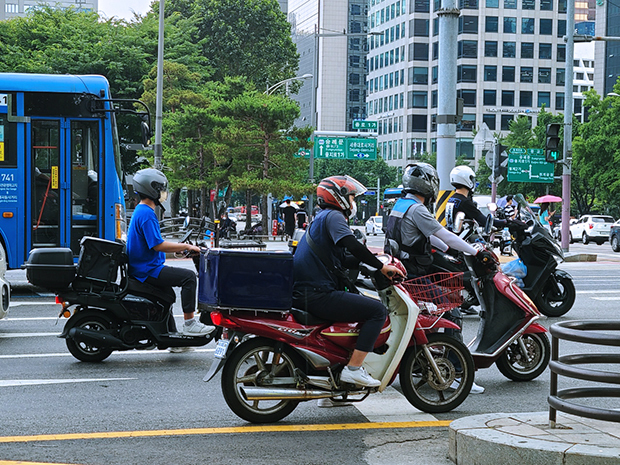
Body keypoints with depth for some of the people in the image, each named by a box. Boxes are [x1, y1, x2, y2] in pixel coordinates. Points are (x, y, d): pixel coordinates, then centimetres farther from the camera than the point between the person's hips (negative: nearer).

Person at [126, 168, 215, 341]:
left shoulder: (141, 211, 17)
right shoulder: (146, 213, -17)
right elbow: (157, 245, -23)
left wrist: (181, 247, 18)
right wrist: (186, 247, -15)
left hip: (142, 268, 11)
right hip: (147, 271, -11)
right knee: (188, 276, -18)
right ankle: (189, 323, -18)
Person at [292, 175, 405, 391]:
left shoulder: (321, 218, 27)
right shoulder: (333, 216, -6)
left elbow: (346, 259, 29)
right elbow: (352, 245, -22)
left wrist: (381, 260, 21)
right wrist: (382, 266, -16)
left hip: (304, 292, 11)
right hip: (319, 294, -11)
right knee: (378, 311, -14)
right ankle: (353, 369, -17)